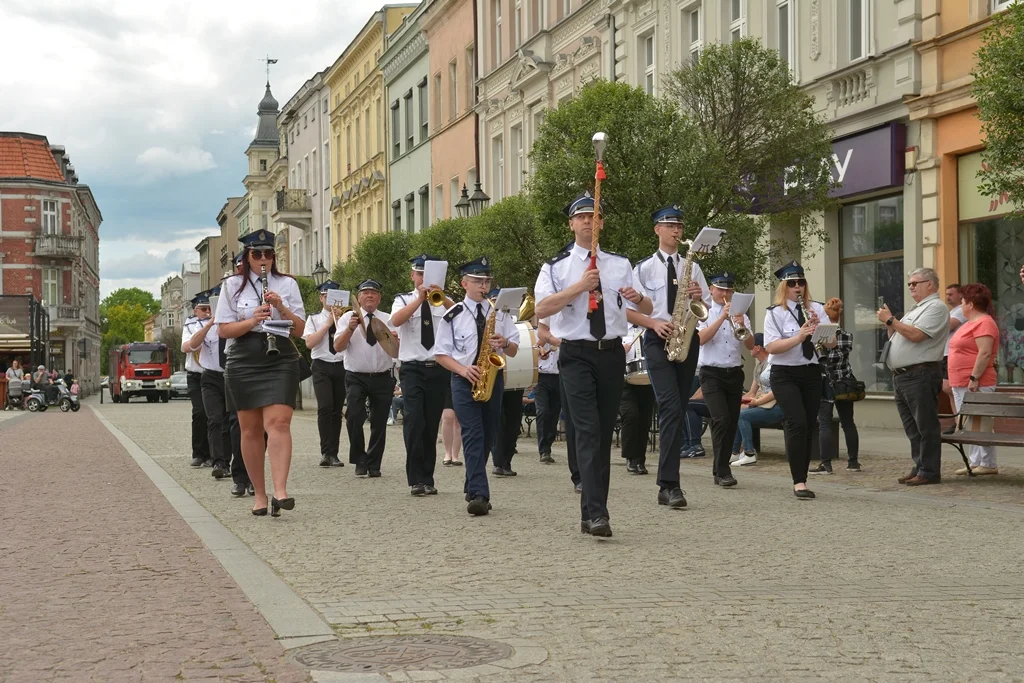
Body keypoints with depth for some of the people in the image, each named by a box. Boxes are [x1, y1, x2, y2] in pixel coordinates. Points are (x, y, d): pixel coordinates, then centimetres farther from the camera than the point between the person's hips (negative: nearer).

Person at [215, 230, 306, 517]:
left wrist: (281, 308, -12)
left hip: (281, 361, -1)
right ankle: (259, 495, 13)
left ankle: (280, 491, -27)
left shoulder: (287, 284, 9)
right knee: (250, 429, 4)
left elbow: (299, 330, 5)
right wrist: (252, 320, -15)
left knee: (278, 422, -17)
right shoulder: (232, 285, 8)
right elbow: (223, 329, 1)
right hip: (243, 362, 1)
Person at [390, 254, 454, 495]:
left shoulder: (444, 302, 11)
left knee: (432, 425, 5)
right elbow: (396, 321, -13)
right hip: (413, 369, -2)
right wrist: (420, 298, -22)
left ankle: (427, 479, 14)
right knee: (414, 420, -15)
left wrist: (443, 298, -25)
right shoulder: (403, 300, 8)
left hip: (439, 369, 2)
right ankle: (416, 479, -11)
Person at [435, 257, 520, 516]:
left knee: (487, 437, 10)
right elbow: (441, 353, 0)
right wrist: (463, 369, -16)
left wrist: (504, 343, -14)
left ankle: (473, 489, 26)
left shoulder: (500, 312, 9)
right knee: (473, 436, -15)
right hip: (465, 381, -3)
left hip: (494, 380, 4)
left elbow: (513, 351, 9)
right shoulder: (453, 315, 1)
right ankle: (479, 494, -23)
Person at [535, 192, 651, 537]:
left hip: (612, 353, 4)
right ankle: (597, 514, -22)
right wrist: (580, 287, -19)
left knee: (605, 434, 7)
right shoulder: (556, 266, 2)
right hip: (577, 355, -4)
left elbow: (647, 310, 10)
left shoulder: (620, 264, 12)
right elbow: (541, 309, -12)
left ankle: (589, 515, 15)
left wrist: (637, 298, -13)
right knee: (588, 433, -16)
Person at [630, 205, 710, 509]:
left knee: (678, 410, 6)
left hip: (687, 340, 4)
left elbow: (707, 309, 14)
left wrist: (699, 297, -7)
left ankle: (668, 485, 13)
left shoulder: (692, 267, 14)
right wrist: (654, 323, -15)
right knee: (671, 406, -20)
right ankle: (670, 484, -23)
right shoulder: (644, 268, 5)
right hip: (658, 340, -4)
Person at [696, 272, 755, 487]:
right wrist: (722, 318, -19)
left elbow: (750, 346, 3)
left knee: (732, 423, 5)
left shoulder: (739, 314, 12)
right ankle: (722, 471, -16)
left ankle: (720, 469, 17)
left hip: (734, 373, 5)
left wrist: (742, 327, -15)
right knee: (721, 419, -18)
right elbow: (701, 338, -15)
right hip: (712, 373, -4)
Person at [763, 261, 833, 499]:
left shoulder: (817, 309, 7)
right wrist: (799, 337, -27)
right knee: (797, 423, -17)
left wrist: (819, 327, -16)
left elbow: (832, 343, 2)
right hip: (785, 374, -4)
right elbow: (771, 347, -16)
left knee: (809, 426, 6)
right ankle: (799, 482, -15)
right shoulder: (775, 313, -4)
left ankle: (801, 480, 16)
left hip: (812, 373, 4)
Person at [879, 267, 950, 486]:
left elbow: (916, 335, -19)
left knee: (925, 426, -7)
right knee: (912, 427, 12)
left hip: (921, 375, -10)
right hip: (902, 376, 10)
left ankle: (929, 471, -5)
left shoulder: (936, 307, -7)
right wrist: (889, 323, 10)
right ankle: (919, 468, 18)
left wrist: (890, 320, -11)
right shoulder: (916, 310, 25)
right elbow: (896, 336, 27)